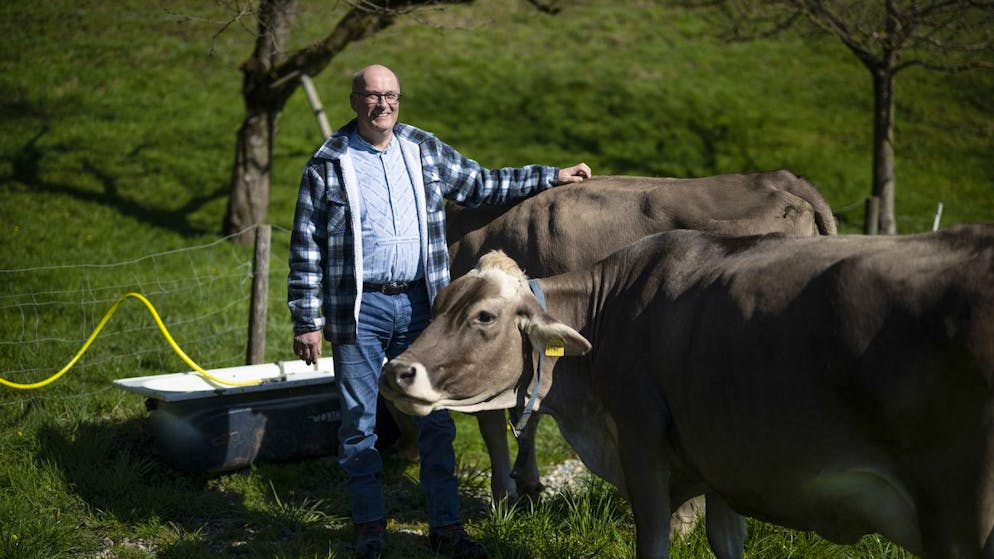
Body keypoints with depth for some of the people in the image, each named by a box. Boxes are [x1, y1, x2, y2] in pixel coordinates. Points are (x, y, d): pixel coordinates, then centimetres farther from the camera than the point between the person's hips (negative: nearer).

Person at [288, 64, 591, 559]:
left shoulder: (425, 150, 8)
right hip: (358, 308, -3)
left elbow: (481, 185, 19)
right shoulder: (328, 164, -2)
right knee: (358, 423, 5)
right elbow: (306, 249, -2)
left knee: (435, 419, 6)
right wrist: (307, 321, -5)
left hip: (419, 302, 3)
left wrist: (550, 177, 16)